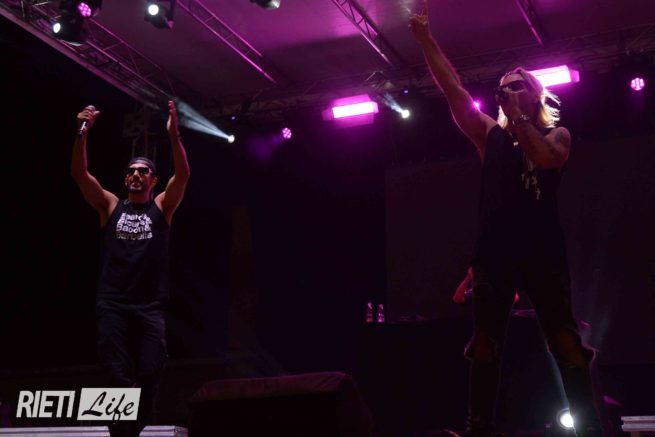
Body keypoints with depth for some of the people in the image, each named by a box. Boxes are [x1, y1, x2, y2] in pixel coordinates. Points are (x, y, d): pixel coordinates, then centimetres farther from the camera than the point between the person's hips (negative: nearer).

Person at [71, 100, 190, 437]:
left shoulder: (161, 206, 12)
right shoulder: (111, 206, 14)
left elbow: (183, 174, -4)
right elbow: (79, 173, 2)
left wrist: (174, 135, -18)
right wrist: (83, 133, -10)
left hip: (150, 305, 0)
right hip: (112, 304, 1)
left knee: (149, 374, -8)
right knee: (119, 376, -4)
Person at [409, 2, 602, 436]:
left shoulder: (556, 134, 10)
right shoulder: (490, 135, 16)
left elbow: (544, 158, -14)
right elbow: (453, 89, 11)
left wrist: (517, 114, -7)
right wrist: (425, 38, 6)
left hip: (543, 251, -3)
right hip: (495, 251, 3)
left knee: (567, 345, -5)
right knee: (485, 346, 2)